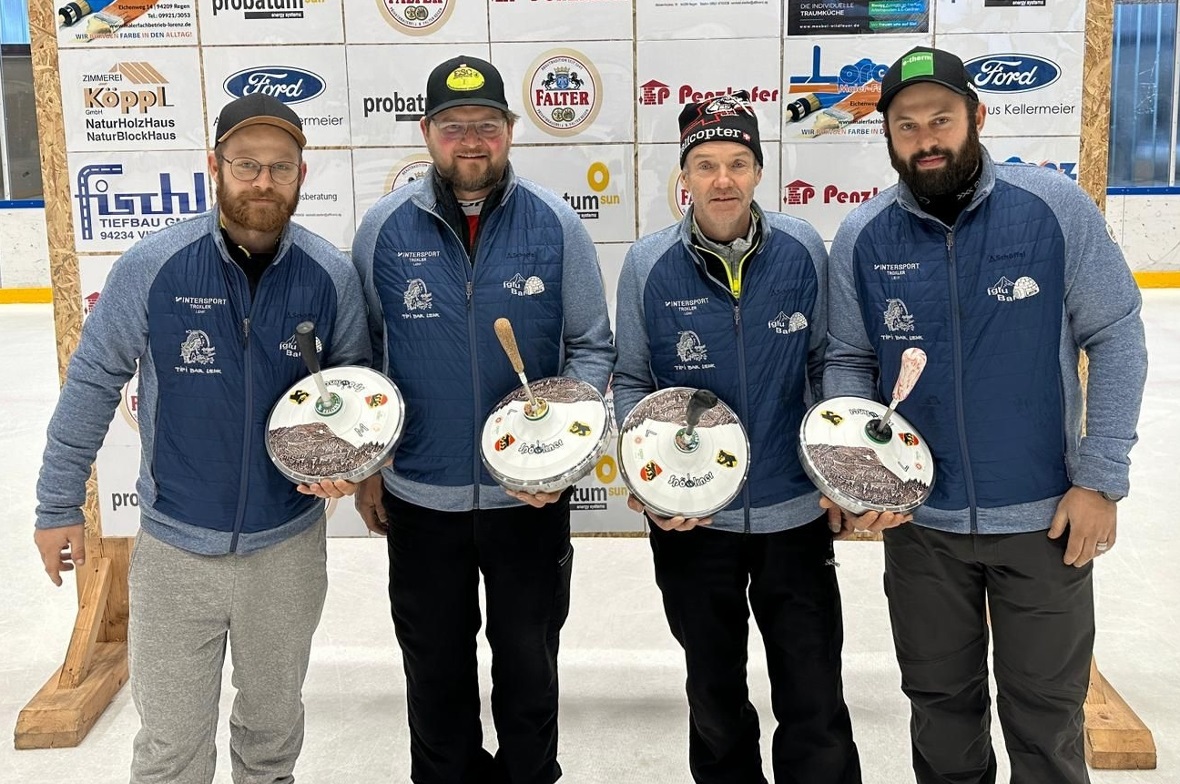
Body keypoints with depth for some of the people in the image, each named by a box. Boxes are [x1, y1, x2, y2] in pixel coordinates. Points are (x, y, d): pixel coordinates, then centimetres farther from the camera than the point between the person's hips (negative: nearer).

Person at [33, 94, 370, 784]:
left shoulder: (332, 275, -9)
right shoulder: (152, 267, -14)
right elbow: (93, 382, -4)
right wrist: (59, 505, 1)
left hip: (288, 544, 2)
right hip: (175, 546, -1)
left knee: (274, 721, 23)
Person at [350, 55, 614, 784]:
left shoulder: (555, 224, -7)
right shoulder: (386, 227, -5)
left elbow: (592, 346, -1)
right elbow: (358, 354, 4)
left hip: (530, 491, 0)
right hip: (419, 492, 1)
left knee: (529, 659, 17)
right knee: (435, 663, 18)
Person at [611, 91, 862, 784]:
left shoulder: (803, 251, -5)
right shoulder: (649, 266, -7)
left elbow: (827, 363, 5)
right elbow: (631, 381, 2)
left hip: (796, 511, 0)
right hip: (691, 516, 1)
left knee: (815, 702, 7)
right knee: (714, 695, 20)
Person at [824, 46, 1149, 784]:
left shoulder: (1056, 207, -12)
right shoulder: (862, 236, -5)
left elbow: (1115, 337, -6)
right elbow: (849, 361, 2)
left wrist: (1100, 479, -8)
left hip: (1044, 516, -1)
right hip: (919, 518, 2)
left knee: (1046, 713, 14)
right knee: (941, 703, 20)